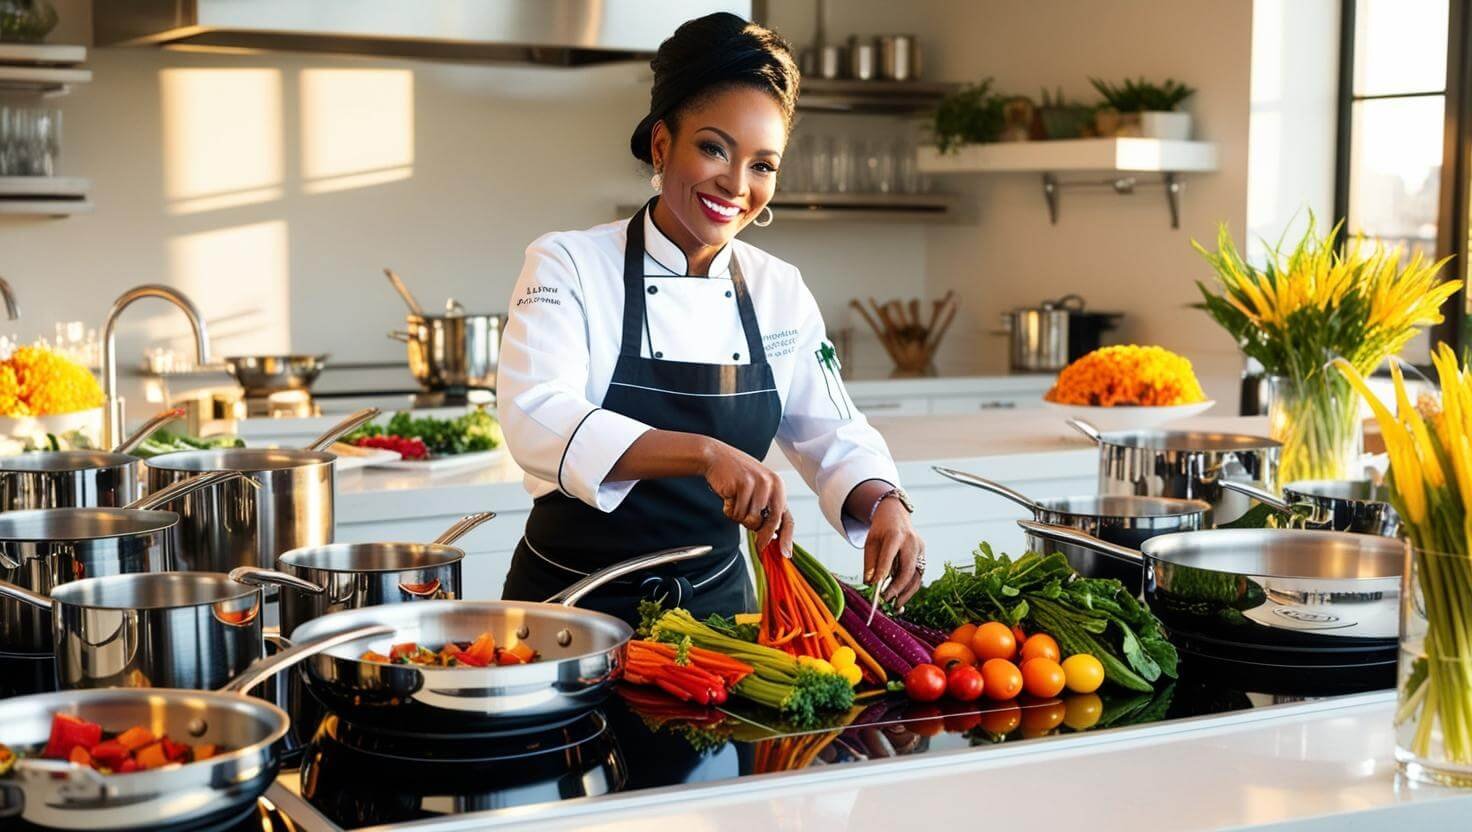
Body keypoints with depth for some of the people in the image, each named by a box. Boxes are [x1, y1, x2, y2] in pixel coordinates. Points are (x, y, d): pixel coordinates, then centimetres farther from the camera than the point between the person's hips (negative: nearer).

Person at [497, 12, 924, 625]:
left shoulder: (781, 291, 3)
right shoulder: (567, 265, -10)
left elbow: (834, 440, 7)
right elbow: (536, 420, -26)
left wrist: (885, 504, -16)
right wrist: (706, 453, -39)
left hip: (717, 603, 3)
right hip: (574, 606, -3)